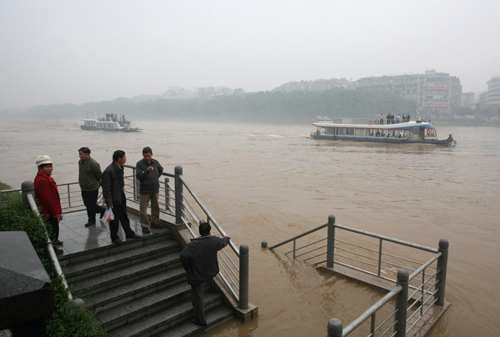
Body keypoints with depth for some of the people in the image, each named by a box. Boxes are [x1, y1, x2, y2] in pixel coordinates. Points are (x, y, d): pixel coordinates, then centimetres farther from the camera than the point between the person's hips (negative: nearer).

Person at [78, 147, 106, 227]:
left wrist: (94, 182, 2)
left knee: (90, 205, 3)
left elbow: (99, 175, -14)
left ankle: (91, 220, 21)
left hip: (92, 189, -8)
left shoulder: (93, 163, -22)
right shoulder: (80, 162, 4)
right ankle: (101, 209, 37)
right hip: (84, 188, 8)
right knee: (87, 204, 17)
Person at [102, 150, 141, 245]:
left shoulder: (120, 168, 5)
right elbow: (106, 189, -21)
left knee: (124, 216, 19)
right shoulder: (109, 171, -23)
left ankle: (129, 233, 31)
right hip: (114, 199, -8)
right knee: (114, 219, 6)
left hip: (121, 196, 8)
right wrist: (109, 203, -20)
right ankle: (114, 237, 22)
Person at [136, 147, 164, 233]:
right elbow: (138, 176, -17)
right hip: (145, 190, -5)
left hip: (155, 189, 5)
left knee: (156, 207, 15)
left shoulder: (155, 162, 4)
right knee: (143, 209, -1)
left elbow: (161, 170, 24)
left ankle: (155, 222, 29)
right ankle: (144, 226, 9)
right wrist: (147, 171, -30)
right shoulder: (139, 164, -9)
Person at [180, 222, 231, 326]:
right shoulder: (215, 241, -9)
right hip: (210, 273, 4)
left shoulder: (194, 244, -22)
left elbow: (183, 256, -28)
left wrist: (187, 268, -10)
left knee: (197, 296, 11)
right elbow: (223, 242, 13)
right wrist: (227, 238, 37)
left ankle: (200, 319, 23)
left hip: (196, 274, -4)